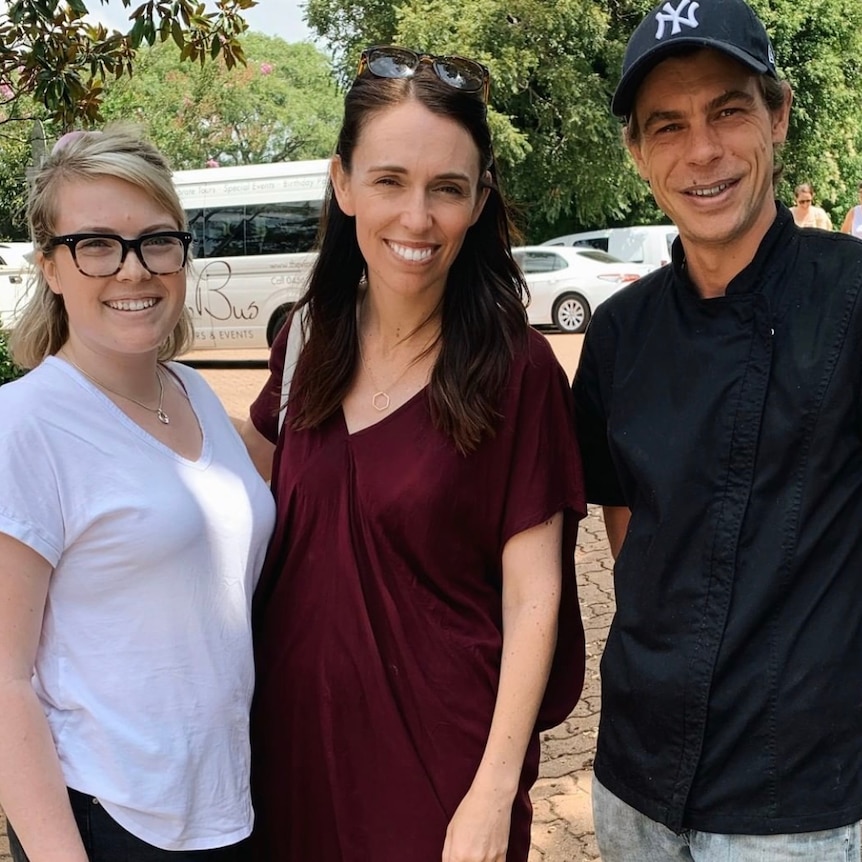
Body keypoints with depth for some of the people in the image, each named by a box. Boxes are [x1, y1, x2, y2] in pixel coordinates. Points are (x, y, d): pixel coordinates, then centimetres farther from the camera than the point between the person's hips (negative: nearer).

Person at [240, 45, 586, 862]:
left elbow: (533, 598, -13)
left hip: (439, 752, -4)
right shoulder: (310, 338, -2)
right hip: (297, 731, 5)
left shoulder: (516, 369, -15)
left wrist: (495, 792, -16)